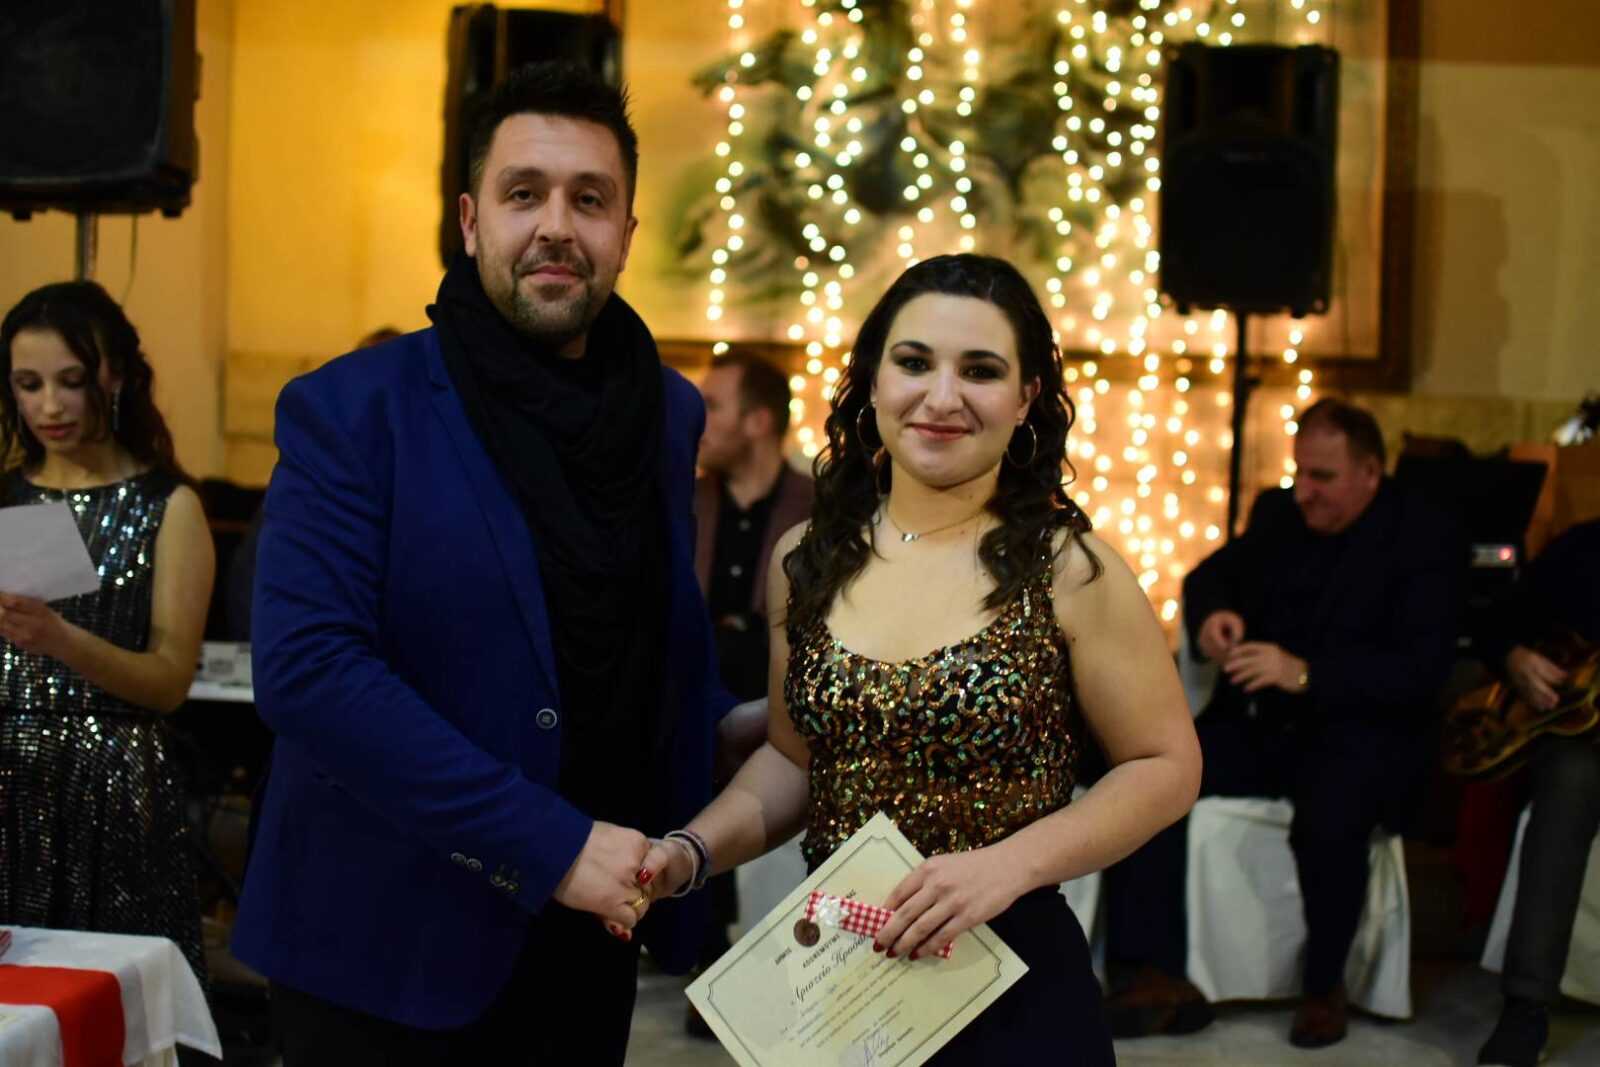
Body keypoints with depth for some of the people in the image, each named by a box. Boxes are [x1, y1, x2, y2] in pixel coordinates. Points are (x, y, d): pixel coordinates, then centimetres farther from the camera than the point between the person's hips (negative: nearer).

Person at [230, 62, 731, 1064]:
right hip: (394, 950, -4)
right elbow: (306, 667, -20)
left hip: (588, 944, 5)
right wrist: (548, 842, -22)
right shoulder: (352, 410, -10)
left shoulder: (670, 413, 6)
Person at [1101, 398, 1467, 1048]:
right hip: (1257, 723, 5)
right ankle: (1155, 978, -20)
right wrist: (1211, 615, -9)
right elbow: (1210, 574, 18)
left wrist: (1304, 674, -29)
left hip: (1360, 733, -5)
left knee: (1329, 820, -37)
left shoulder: (1428, 543, -7)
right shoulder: (1278, 512, 11)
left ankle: (1325, 986, -10)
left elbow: (1420, 669, -16)